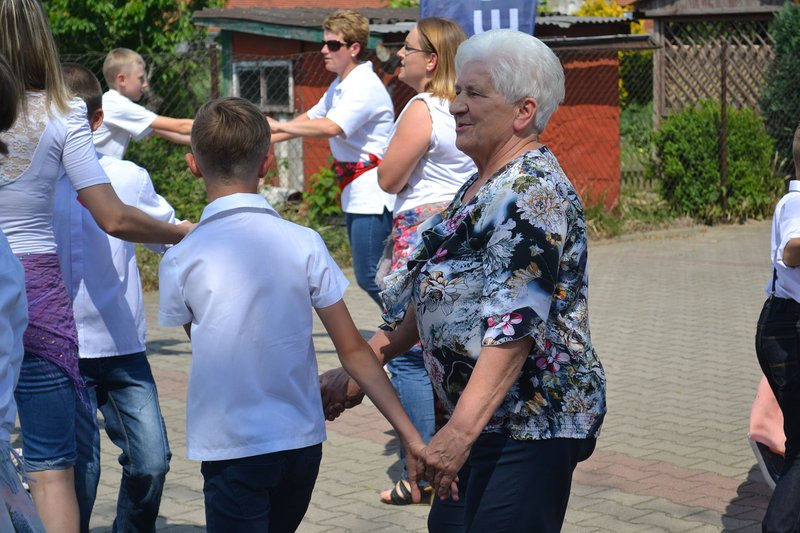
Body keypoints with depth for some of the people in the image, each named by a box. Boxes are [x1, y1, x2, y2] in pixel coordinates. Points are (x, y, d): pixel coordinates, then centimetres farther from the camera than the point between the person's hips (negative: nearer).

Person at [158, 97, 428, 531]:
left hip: (231, 447, -3)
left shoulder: (180, 260, -8)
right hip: (301, 441, 3)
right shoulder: (305, 244, -5)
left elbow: (198, 340, 8)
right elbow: (353, 350, -4)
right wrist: (408, 433, 0)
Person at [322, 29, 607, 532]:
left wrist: (460, 432, -34)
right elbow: (431, 297, 20)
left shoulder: (533, 193, -19)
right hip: (488, 420, 10)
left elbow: (515, 326, -27)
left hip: (531, 425, -10)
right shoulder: (483, 185, 13)